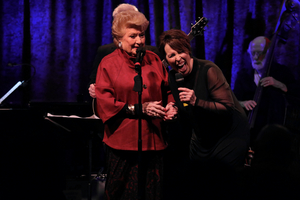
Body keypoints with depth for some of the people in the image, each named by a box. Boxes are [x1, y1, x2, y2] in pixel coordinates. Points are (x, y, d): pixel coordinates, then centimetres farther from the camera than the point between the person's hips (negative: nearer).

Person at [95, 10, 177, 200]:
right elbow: (104, 103, -9)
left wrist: (171, 104, -5)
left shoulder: (153, 60, 9)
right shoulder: (109, 63, -2)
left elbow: (168, 89, 18)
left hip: (153, 140, 4)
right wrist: (140, 109, -15)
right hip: (123, 142, -4)